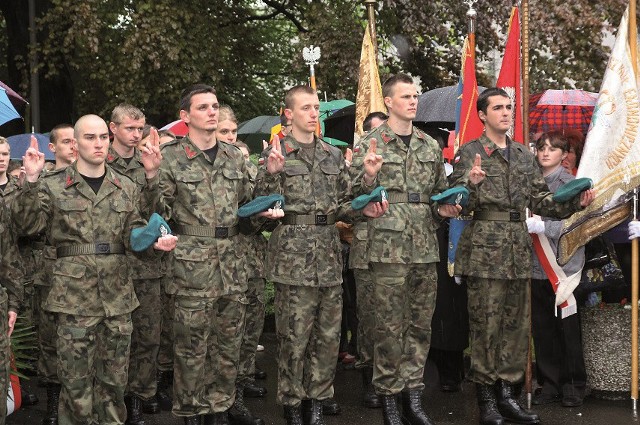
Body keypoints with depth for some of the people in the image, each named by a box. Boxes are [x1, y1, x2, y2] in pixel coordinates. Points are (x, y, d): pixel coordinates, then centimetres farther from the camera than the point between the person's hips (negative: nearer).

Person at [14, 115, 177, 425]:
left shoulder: (126, 188, 10)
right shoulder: (53, 185, 2)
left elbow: (134, 234, 8)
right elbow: (28, 225, -6)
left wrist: (155, 243, -13)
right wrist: (31, 181, -18)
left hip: (118, 292, 3)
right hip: (74, 292, -3)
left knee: (114, 376, 11)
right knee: (76, 376, 0)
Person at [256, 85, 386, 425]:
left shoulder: (333, 155, 13)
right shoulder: (276, 154, -1)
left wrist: (364, 210, -3)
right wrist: (272, 173, -22)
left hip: (329, 256, 5)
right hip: (293, 256, -5)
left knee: (328, 334, 8)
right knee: (294, 336, 0)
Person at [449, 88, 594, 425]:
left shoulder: (524, 156, 16)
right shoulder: (468, 153, 0)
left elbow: (540, 201, 14)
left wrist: (573, 204, -2)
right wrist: (471, 183, -27)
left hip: (519, 249, 6)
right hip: (484, 248, -5)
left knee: (517, 324, 8)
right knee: (485, 325, -3)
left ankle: (507, 394, 18)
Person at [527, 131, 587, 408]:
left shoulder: (570, 183, -3)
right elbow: (524, 217, 12)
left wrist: (540, 226, -23)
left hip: (564, 264, -4)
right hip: (537, 266, 5)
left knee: (567, 328, 1)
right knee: (542, 328, 9)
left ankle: (573, 386, 13)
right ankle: (549, 384, 19)